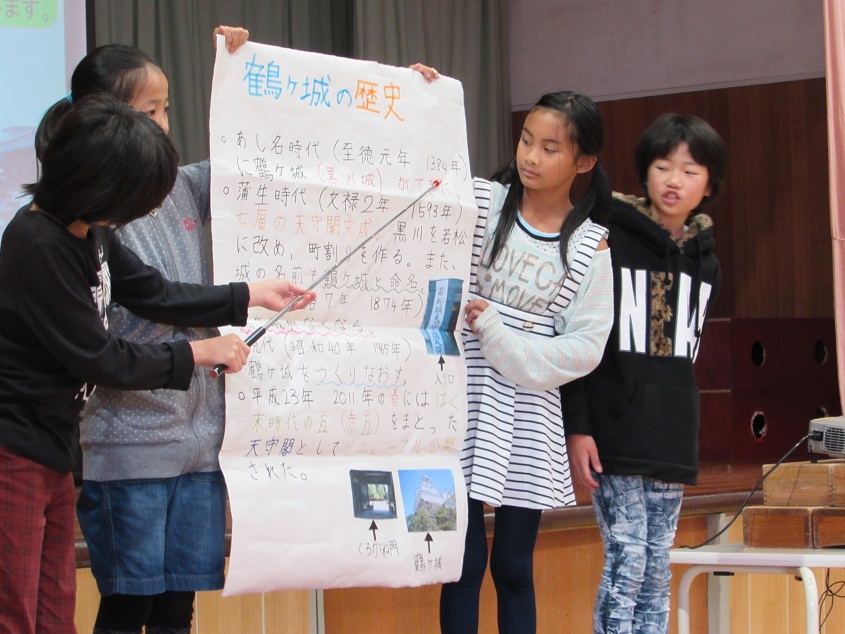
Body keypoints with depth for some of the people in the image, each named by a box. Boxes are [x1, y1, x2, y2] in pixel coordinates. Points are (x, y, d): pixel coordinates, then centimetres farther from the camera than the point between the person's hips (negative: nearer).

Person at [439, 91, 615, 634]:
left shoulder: (589, 248, 2)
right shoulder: (478, 201, 1)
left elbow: (584, 347, -2)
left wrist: (499, 335, -12)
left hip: (529, 419, 1)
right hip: (463, 402, -1)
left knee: (515, 567, 7)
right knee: (465, 561, -2)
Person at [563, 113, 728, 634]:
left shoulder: (706, 263, 13)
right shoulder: (607, 243, -5)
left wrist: (682, 437, 15)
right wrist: (577, 428, -14)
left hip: (671, 446, 6)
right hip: (615, 438, -5)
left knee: (657, 574, 7)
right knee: (627, 566, -9)